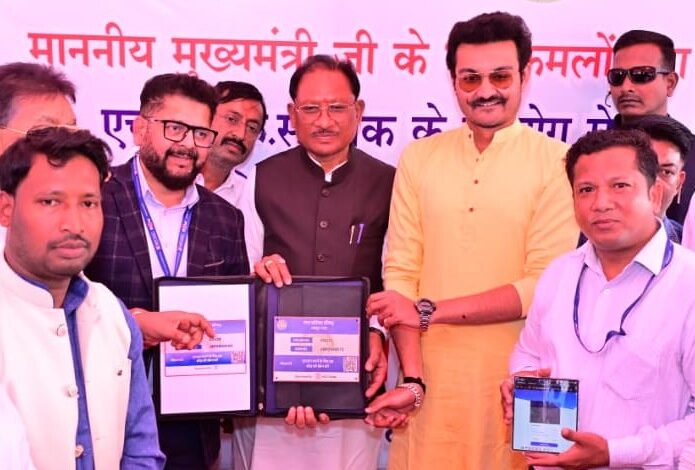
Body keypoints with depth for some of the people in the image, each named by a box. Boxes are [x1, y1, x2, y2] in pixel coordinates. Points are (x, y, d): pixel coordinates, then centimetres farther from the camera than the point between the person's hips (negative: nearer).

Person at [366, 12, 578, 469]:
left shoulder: (558, 163, -4)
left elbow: (547, 284, -10)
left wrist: (428, 310, -12)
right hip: (430, 377, 2)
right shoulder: (418, 158, 5)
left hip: (516, 379, -2)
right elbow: (400, 270, 1)